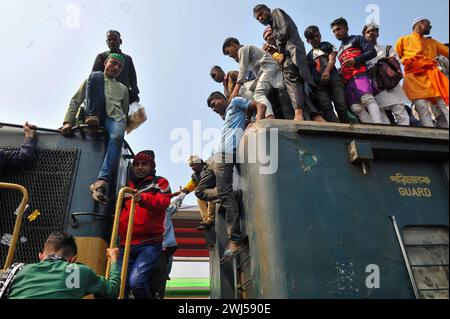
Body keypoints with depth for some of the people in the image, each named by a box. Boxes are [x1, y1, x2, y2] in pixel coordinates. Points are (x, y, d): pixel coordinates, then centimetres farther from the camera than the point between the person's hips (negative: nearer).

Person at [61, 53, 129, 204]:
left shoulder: (123, 89, 31)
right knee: (95, 77, -17)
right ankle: (93, 117, -28)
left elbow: (125, 112, 26)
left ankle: (101, 182, -49)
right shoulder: (93, 78, 25)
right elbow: (75, 101, 14)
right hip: (94, 115, 0)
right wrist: (68, 121, -2)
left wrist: (123, 129, 7)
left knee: (117, 138, -37)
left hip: (115, 116, 1)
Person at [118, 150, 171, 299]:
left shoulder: (159, 183, 7)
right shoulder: (126, 185, 20)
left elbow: (163, 202, -13)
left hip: (149, 244, -5)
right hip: (125, 244, 5)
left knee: (136, 281, -19)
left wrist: (143, 198, -31)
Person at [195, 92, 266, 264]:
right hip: (218, 156, 10)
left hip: (225, 153, -10)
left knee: (225, 194, -20)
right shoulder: (227, 116, 36)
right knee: (200, 190, 8)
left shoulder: (235, 103, 12)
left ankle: (235, 240, -22)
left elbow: (260, 105, 1)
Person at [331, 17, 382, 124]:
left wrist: (355, 60, -11)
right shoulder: (339, 51, 36)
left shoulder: (357, 39, 17)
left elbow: (372, 52, 3)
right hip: (347, 81, 6)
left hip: (359, 75, -5)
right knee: (356, 108, -15)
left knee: (367, 99, -28)